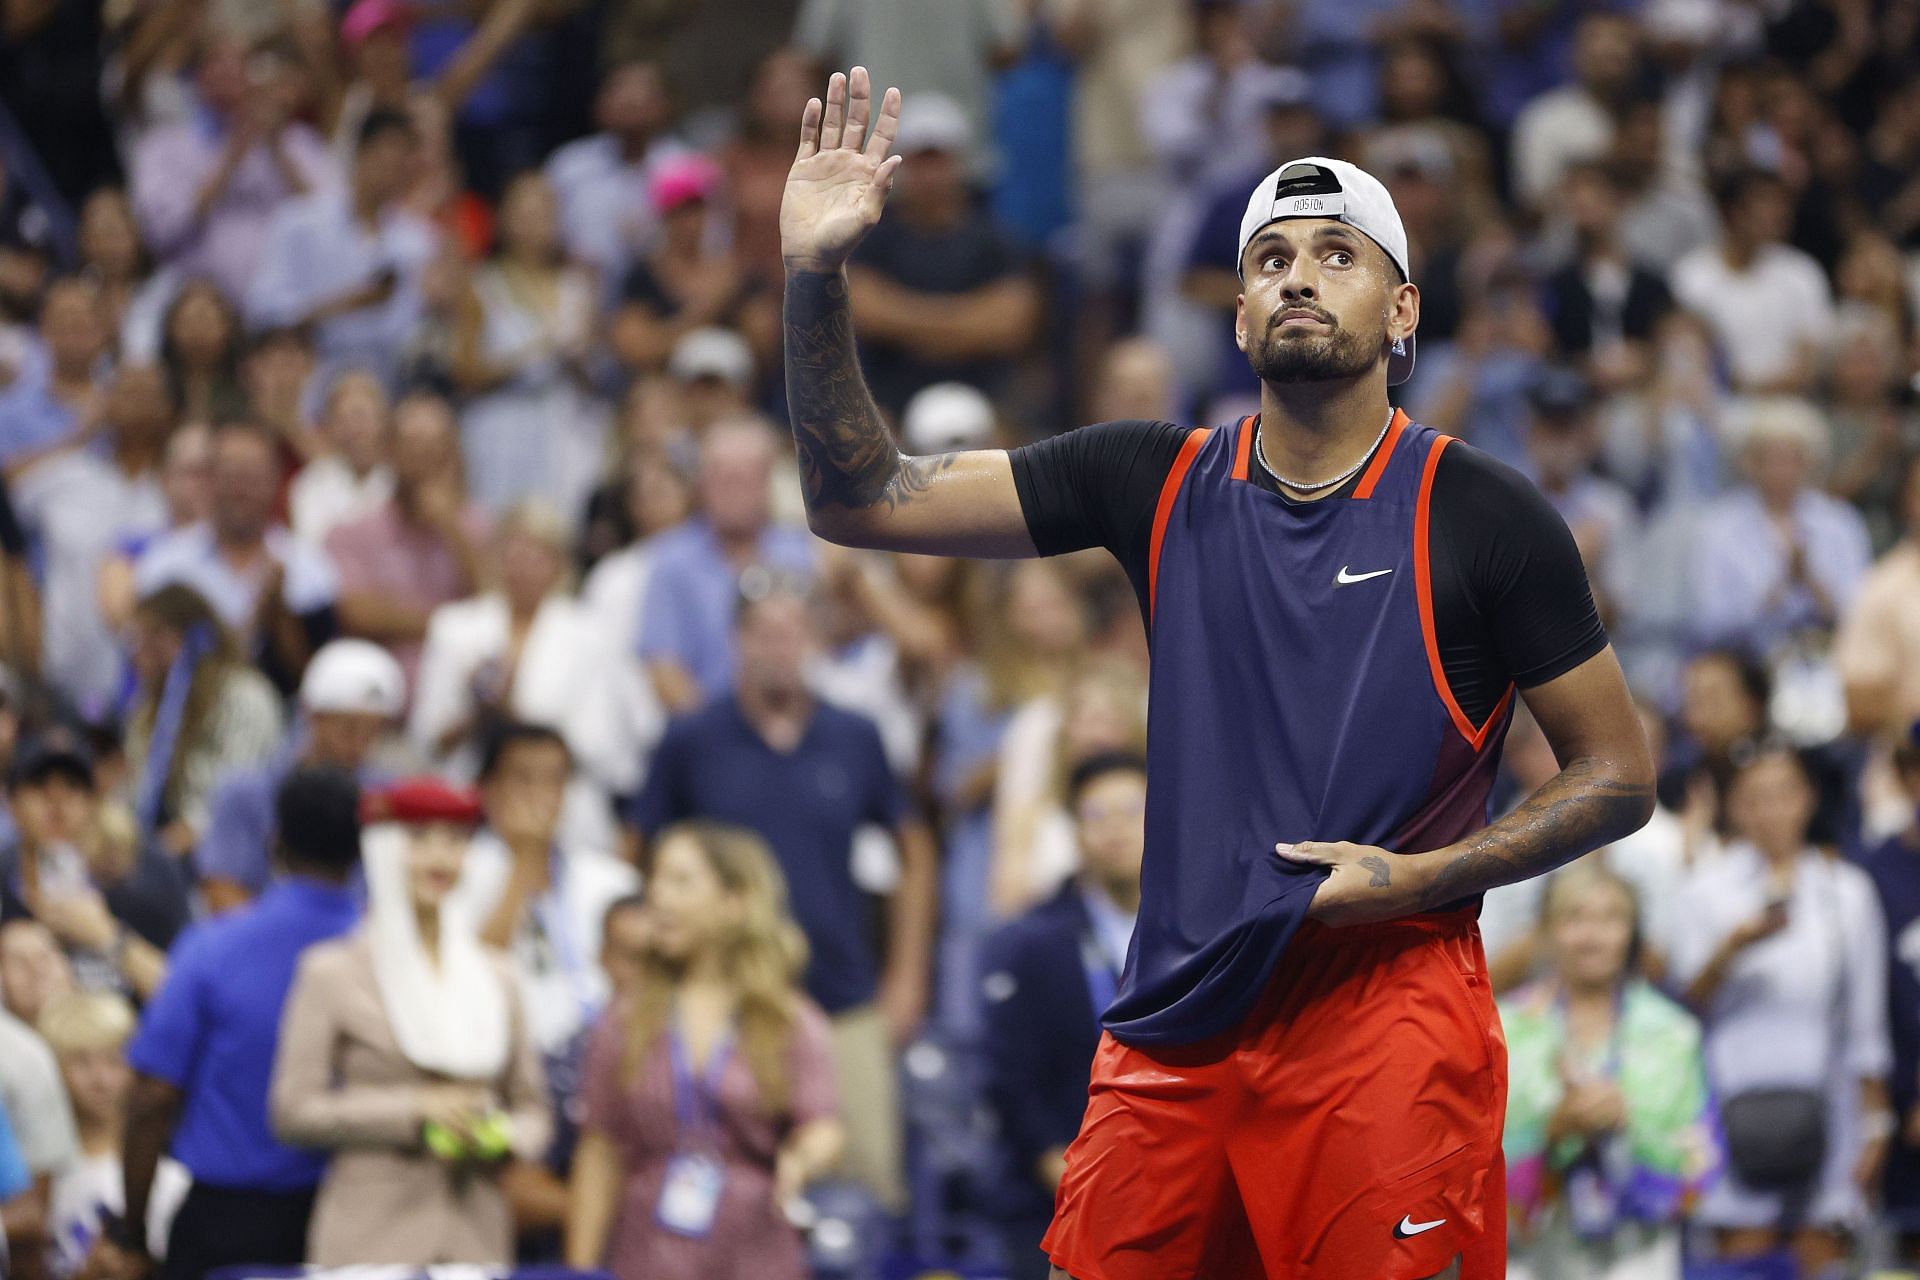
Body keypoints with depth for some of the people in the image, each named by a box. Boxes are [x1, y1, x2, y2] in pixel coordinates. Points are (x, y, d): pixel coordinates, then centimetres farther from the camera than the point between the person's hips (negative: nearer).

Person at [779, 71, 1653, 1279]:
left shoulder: (1481, 516, -2)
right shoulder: (1162, 485, 8)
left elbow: (1620, 776, 2)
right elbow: (863, 498, 6)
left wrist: (1417, 876, -12)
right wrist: (816, 278, -8)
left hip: (1387, 1024, -4)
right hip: (1175, 1031, 4)